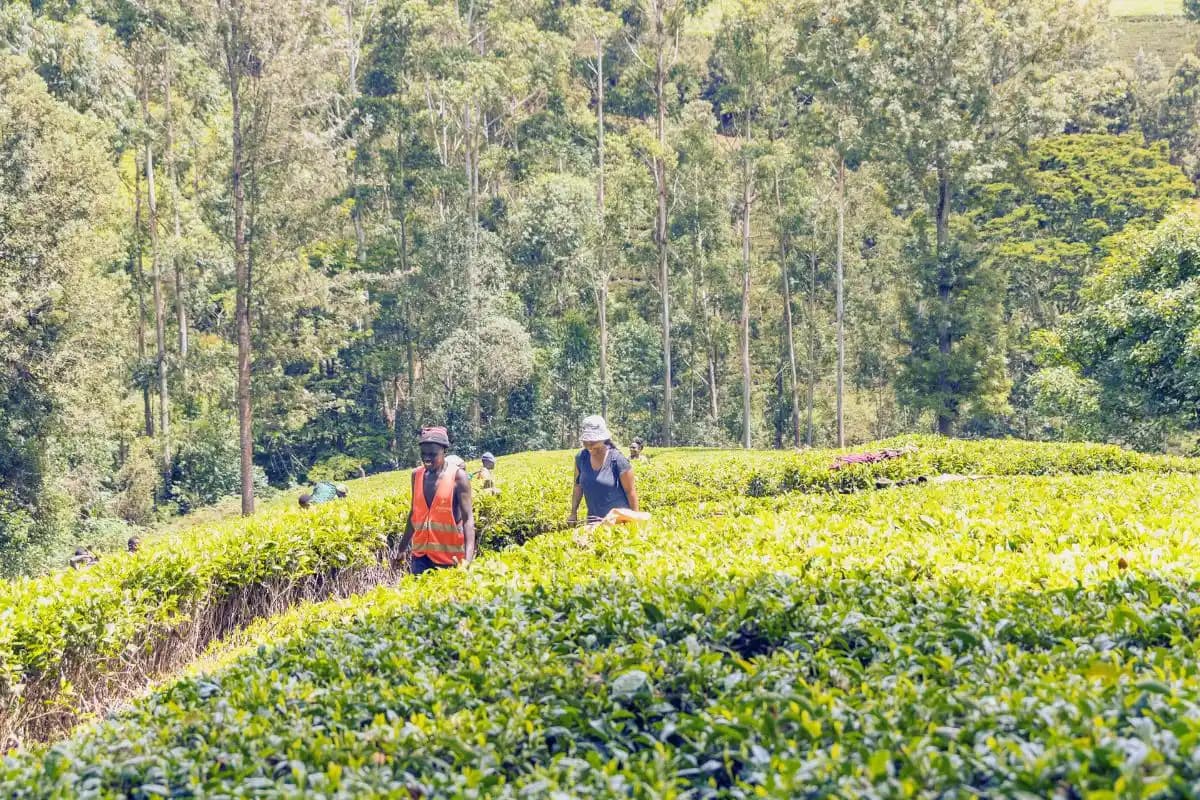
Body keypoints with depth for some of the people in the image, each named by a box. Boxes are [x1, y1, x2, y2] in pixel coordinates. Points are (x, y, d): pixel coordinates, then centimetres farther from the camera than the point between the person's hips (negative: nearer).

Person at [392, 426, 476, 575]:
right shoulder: (417, 475, 7)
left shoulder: (457, 476, -9)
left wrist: (468, 558, -28)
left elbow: (468, 518, -15)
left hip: (450, 556, -4)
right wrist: (402, 547, 23)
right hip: (421, 553, 4)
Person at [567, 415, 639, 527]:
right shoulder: (581, 458, 0)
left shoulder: (617, 459, -13)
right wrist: (573, 513, 9)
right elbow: (578, 486, 12)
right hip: (593, 520, 5)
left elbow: (630, 491, -8)